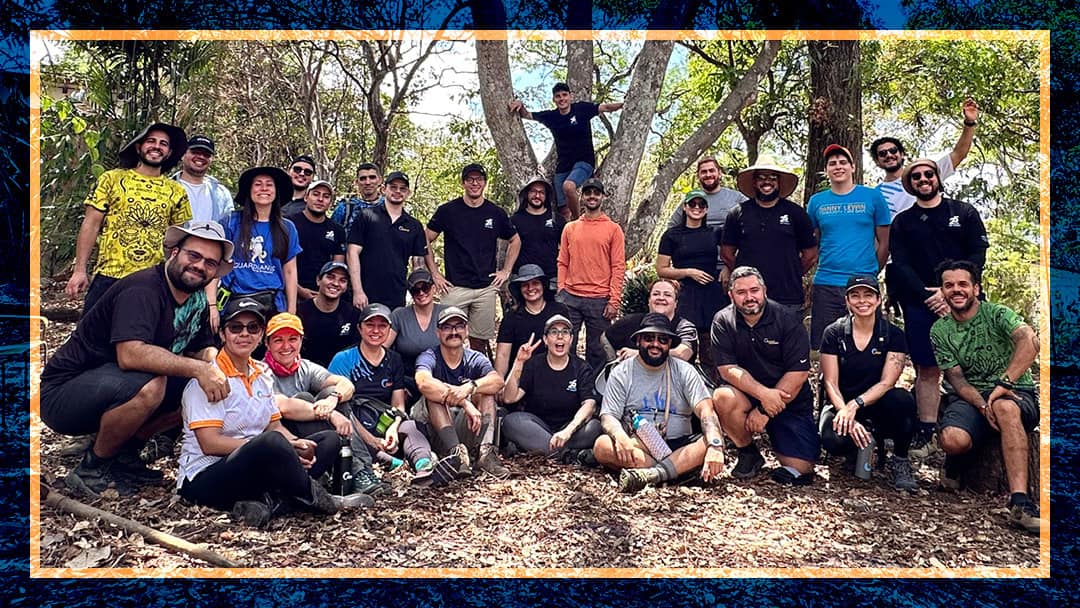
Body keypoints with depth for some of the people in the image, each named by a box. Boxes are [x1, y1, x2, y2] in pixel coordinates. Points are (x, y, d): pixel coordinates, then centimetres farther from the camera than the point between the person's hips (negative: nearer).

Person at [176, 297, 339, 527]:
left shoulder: (261, 375, 13)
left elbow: (275, 425, 14)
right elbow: (210, 443, -19)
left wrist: (298, 444, -11)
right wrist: (285, 447, -22)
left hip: (254, 469, 9)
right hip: (205, 477, -8)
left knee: (329, 439, 0)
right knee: (272, 442, -36)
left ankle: (268, 500, -21)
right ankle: (311, 497, -8)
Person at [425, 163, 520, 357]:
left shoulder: (496, 213, 6)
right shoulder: (448, 210, 1)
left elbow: (515, 241, 20)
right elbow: (426, 241, 6)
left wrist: (506, 271, 11)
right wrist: (434, 274, 0)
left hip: (487, 288, 2)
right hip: (454, 287, -2)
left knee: (480, 341, 5)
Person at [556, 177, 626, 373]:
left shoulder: (613, 229, 4)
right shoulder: (570, 228, 12)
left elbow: (618, 267, -1)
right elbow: (562, 263, 12)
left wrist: (614, 300, -8)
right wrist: (560, 292, 1)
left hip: (600, 300, -2)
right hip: (570, 298, 2)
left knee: (596, 351, 5)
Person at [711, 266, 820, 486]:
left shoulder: (788, 321, -10)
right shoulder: (723, 322, -5)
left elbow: (798, 373, -13)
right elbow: (728, 369, -12)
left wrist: (764, 411, -18)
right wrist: (764, 394, -27)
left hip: (790, 402, -1)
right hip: (746, 395, 1)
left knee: (800, 470, -14)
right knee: (723, 397, -34)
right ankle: (749, 454, -6)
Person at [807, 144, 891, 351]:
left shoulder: (872, 197, 4)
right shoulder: (816, 201, 8)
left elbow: (884, 242, 8)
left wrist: (872, 272, 9)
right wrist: (824, 267, 8)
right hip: (825, 285, 1)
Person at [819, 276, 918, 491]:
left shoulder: (893, 335, -2)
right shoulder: (834, 333, -3)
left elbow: (886, 383, -11)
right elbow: (830, 383, -7)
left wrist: (855, 404, -26)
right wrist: (845, 413, -24)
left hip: (876, 406, 1)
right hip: (841, 404, 0)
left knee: (902, 398, -34)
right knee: (834, 439, -34)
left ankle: (900, 461, -9)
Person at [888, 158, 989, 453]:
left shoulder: (965, 213, 10)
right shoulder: (902, 223, 12)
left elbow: (978, 256, 1)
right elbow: (901, 266, 2)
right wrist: (927, 296, -12)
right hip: (920, 305, 1)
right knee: (927, 369, 0)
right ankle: (926, 430, 5)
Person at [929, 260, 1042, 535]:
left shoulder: (998, 314, -3)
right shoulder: (939, 330, 7)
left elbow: (1030, 341, -24)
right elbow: (956, 378, -1)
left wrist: (1004, 382, -35)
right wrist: (983, 404, -20)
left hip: (1016, 394, -2)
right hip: (969, 397, 2)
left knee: (1005, 407, -41)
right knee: (952, 438, -33)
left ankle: (1020, 503, -42)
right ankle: (955, 464, 7)